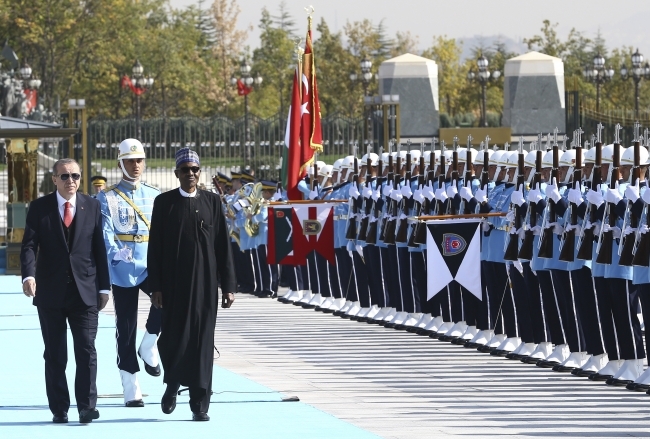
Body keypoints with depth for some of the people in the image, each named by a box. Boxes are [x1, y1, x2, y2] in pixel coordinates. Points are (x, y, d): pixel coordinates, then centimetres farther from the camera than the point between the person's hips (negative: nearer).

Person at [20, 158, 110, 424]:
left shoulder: (92, 207, 7)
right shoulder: (39, 208, 2)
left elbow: (99, 249, 7)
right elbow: (29, 245, -6)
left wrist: (104, 287, 5)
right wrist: (28, 275, -24)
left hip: (85, 290, 0)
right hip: (51, 292, 0)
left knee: (86, 351, -7)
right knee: (54, 355, 4)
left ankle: (86, 407, -4)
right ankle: (59, 409, 9)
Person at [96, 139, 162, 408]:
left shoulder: (155, 197, 11)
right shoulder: (107, 199, 1)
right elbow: (105, 233, -11)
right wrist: (117, 254, -30)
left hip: (152, 266, 2)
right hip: (123, 271, -2)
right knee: (126, 329, 1)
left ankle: (149, 346, -6)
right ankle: (131, 388, 8)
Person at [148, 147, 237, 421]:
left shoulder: (212, 202, 5)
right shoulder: (164, 203, 2)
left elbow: (223, 246, 5)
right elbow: (155, 247, 2)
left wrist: (228, 285, 1)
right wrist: (155, 286, -4)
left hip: (204, 283, 1)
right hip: (174, 283, -1)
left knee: (202, 340, 0)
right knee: (173, 337, -1)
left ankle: (200, 404, 5)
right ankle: (172, 384, 27)